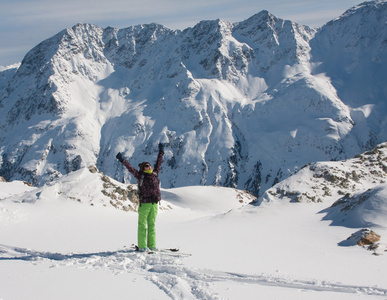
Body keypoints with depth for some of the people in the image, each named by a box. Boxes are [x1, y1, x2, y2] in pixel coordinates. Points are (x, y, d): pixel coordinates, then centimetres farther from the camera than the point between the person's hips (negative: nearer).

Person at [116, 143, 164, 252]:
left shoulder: (155, 174, 12)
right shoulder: (140, 176, 0)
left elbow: (158, 163, 20)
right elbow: (130, 168, -5)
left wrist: (161, 152, 24)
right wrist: (122, 160, -11)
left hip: (154, 204, 5)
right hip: (144, 204, -4)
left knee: (152, 225, 10)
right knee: (142, 226, 0)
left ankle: (152, 245, 14)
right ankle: (142, 246, 3)